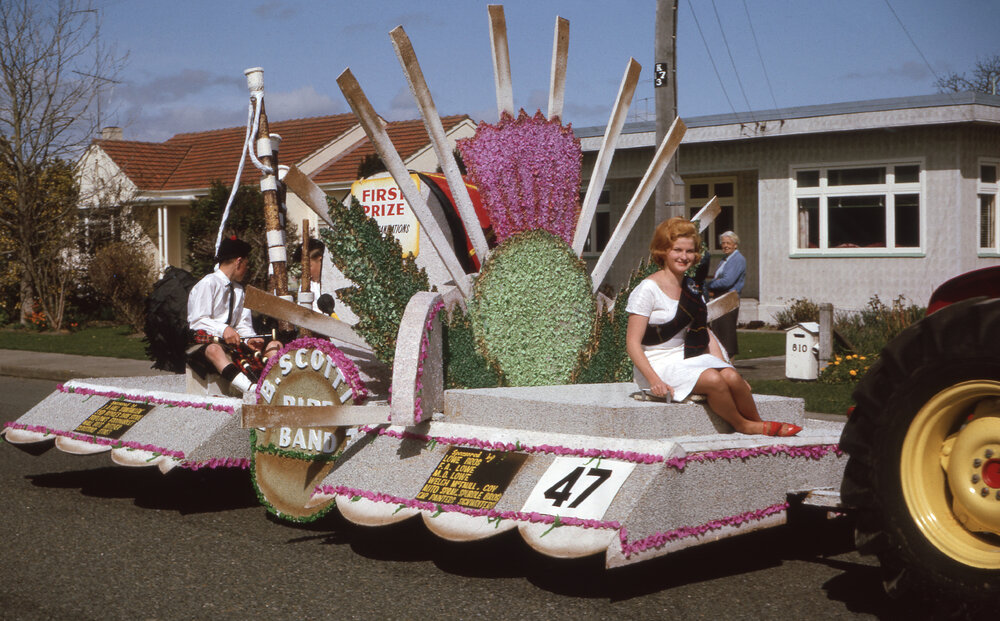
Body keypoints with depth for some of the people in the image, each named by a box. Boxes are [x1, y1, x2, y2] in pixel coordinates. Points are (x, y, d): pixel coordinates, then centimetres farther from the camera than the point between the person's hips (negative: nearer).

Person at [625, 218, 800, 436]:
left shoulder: (691, 288, 11)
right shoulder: (648, 289, -11)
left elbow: (705, 334, 15)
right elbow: (633, 343, -14)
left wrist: (723, 365, 1)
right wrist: (654, 380, -25)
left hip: (688, 357, 6)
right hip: (658, 364, -6)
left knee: (732, 377, -22)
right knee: (713, 380, -28)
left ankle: (758, 422, -4)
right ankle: (743, 425, -6)